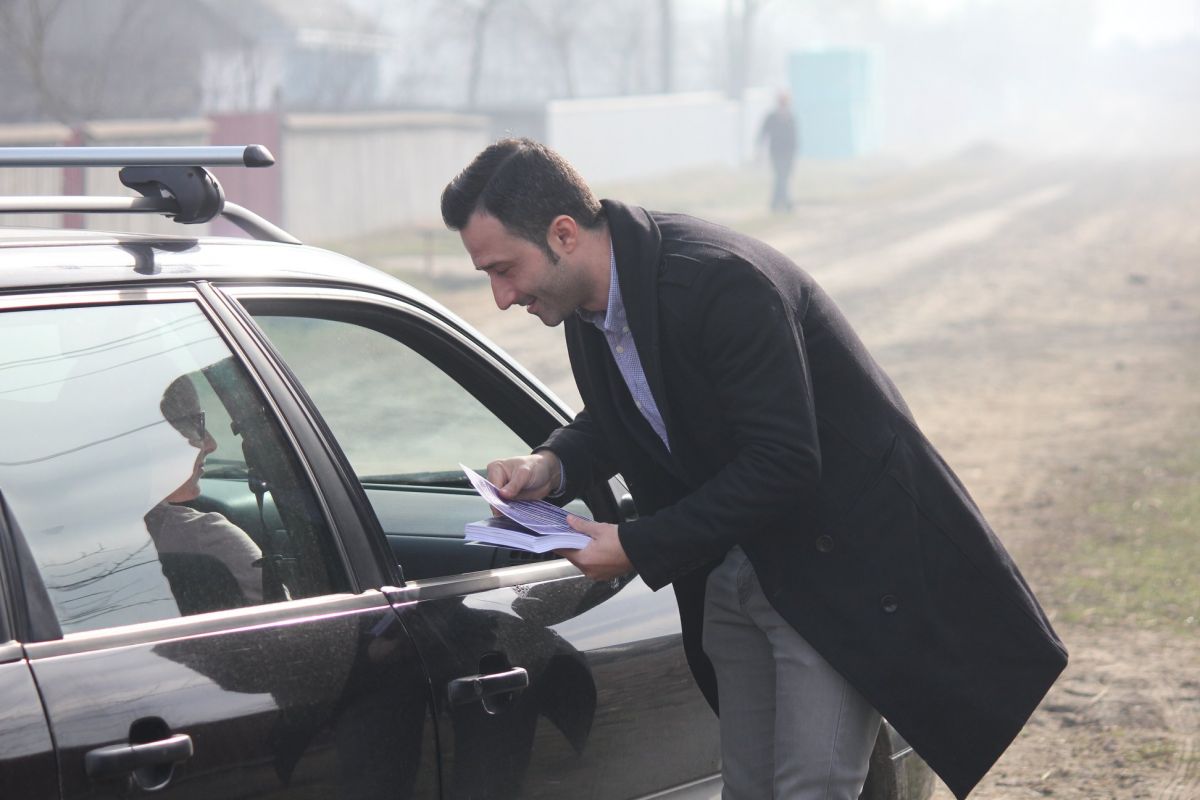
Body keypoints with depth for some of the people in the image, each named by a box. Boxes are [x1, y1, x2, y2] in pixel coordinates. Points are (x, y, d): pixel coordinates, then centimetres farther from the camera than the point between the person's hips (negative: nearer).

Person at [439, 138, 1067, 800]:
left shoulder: (721, 283, -29)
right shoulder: (591, 298, -2)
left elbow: (783, 464, -28)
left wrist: (640, 547, -24)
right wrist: (554, 466, -6)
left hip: (837, 566, -9)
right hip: (735, 567, 9)